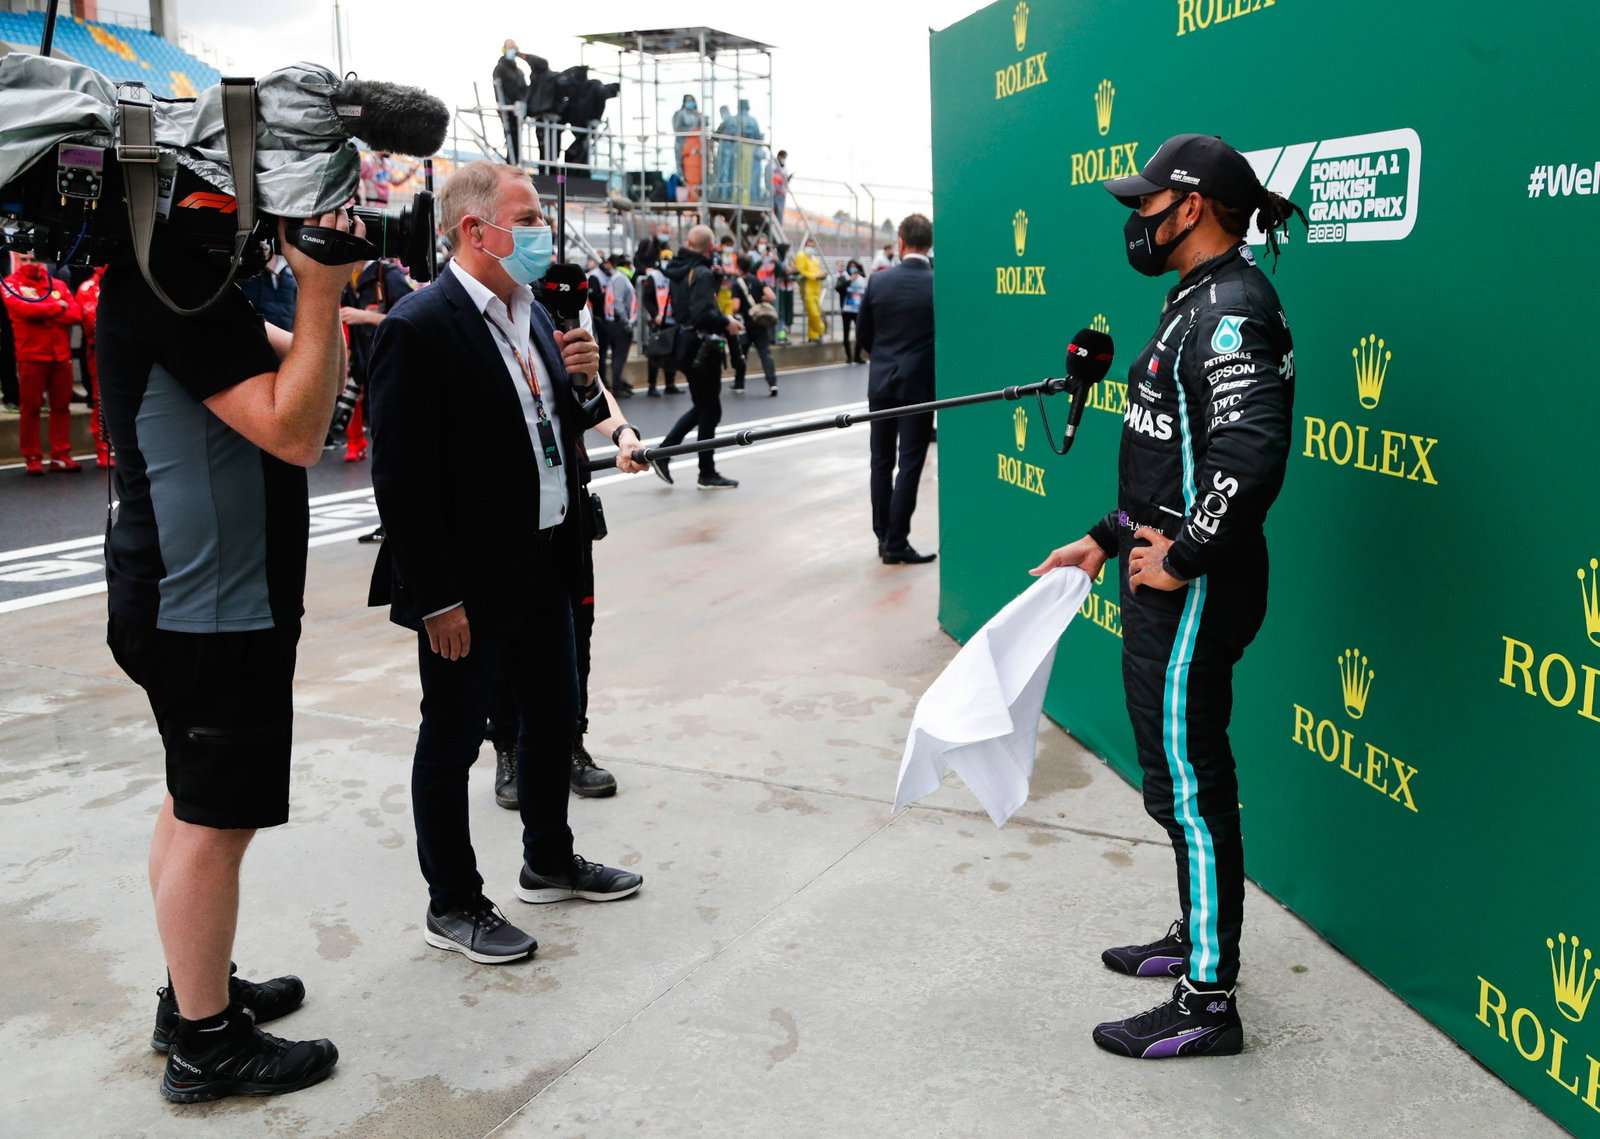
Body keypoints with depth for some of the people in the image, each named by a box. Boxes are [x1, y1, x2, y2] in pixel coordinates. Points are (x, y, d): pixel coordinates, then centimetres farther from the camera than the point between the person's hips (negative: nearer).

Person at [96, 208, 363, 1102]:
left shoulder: (178, 270, 13)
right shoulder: (175, 277, -20)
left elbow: (314, 380, 18)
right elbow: (294, 431, -24)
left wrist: (327, 291, 5)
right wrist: (320, 289, -23)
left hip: (201, 597, 11)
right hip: (211, 604, -11)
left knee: (199, 805, 20)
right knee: (216, 820, -1)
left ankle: (197, 994, 35)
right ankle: (205, 1045, 13)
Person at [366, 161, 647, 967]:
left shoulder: (531, 312, 9)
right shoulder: (419, 327, -18)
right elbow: (400, 477, -20)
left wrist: (579, 379, -1)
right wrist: (437, 598, -20)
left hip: (545, 564, 9)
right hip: (469, 582, -9)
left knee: (554, 715, 21)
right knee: (452, 740, 7)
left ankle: (549, 861, 41)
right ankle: (452, 905, 23)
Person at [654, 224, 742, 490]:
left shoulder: (678, 271, 8)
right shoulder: (702, 274, -18)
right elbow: (702, 314, -29)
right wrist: (726, 323, -14)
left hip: (686, 345, 9)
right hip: (702, 347, -9)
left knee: (702, 407, 20)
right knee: (710, 410, 2)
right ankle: (708, 474, 10)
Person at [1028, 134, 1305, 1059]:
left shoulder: (1230, 310, -18)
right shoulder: (1199, 304, 16)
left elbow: (1250, 457, -33)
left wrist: (1184, 559, -23)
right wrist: (1106, 540, 20)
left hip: (1192, 599, -11)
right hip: (1166, 593, 11)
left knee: (1189, 786, -2)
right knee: (1183, 775, 21)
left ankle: (1208, 1003, 10)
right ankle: (1199, 938, 38)